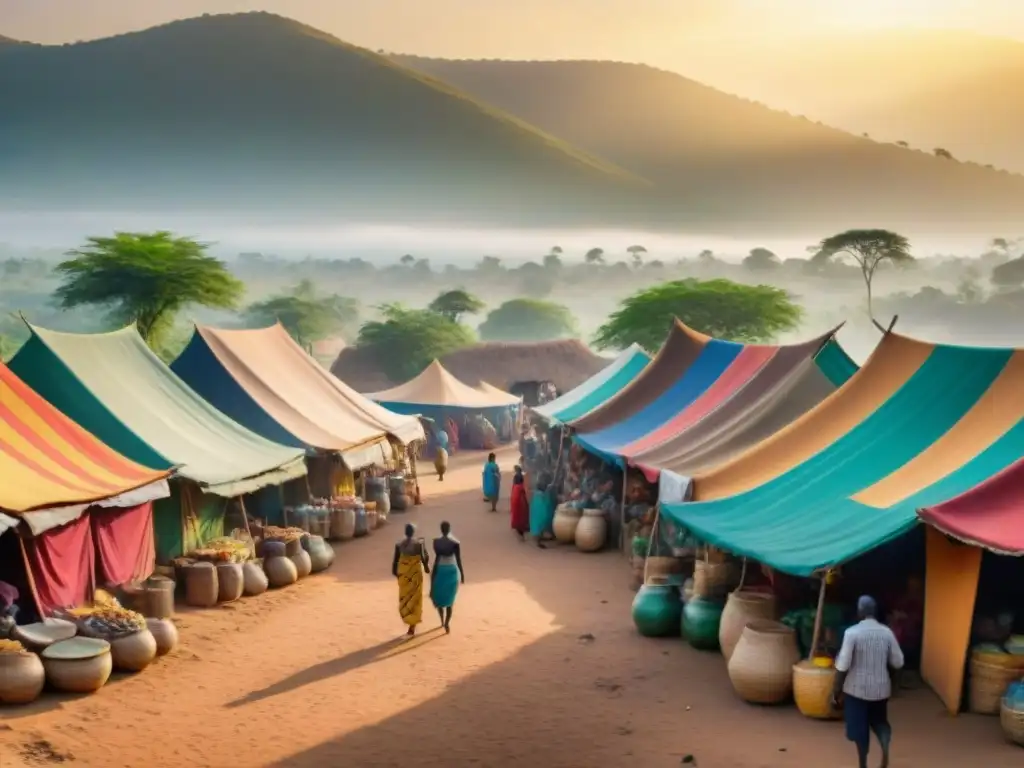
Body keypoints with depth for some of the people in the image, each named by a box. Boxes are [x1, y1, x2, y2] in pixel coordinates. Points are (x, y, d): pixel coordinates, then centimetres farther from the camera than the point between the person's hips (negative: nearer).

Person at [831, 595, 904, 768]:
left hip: (857, 689, -3)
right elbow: (898, 663, 3)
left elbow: (842, 666, -16)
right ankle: (885, 747, -5)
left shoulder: (852, 632, -15)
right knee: (879, 721, 22)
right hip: (881, 688, 3)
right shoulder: (887, 632, -3)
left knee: (860, 728, 11)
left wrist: (836, 692, -8)